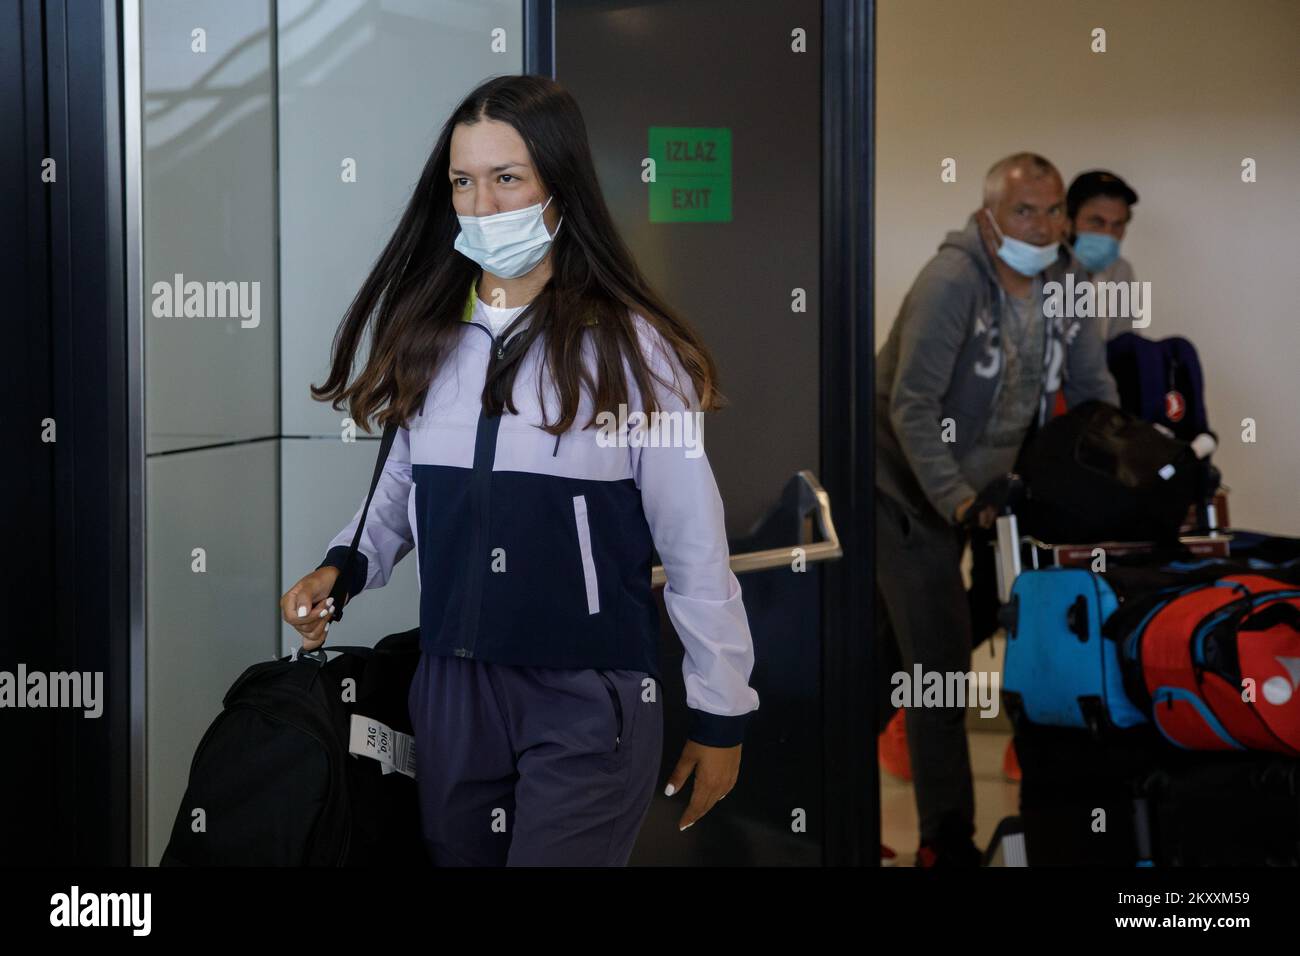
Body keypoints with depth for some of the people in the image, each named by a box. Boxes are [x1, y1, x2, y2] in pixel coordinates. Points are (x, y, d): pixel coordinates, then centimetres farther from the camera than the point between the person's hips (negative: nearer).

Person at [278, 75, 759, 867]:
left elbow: (695, 548, -7)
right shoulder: (426, 336, 5)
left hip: (590, 698, -5)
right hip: (451, 685, 5)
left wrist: (722, 714, -3)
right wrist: (345, 565, -3)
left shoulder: (628, 347, -11)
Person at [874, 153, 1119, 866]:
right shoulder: (952, 280, -21)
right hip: (909, 497, -7)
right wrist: (955, 500, -29)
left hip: (969, 495, 7)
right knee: (941, 663, -8)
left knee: (891, 658, 15)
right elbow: (912, 406, -25)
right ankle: (946, 842, -1)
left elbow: (1094, 392, 9)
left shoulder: (1061, 286, 2)